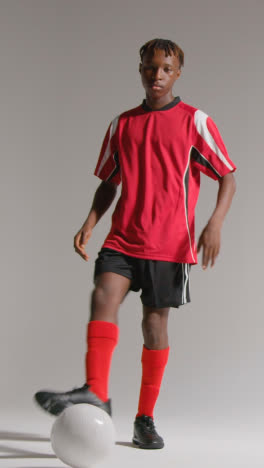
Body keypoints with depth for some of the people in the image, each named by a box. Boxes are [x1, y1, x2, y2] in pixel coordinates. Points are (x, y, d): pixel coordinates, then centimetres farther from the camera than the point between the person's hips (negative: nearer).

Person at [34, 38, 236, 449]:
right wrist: (90, 224, 3)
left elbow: (228, 178, 1)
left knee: (155, 321, 0)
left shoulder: (195, 121, 1)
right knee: (104, 295, -22)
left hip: (170, 244, -2)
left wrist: (214, 224, -14)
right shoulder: (122, 125, 12)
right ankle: (95, 393, -32)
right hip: (123, 238, 3)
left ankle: (145, 419, 10)